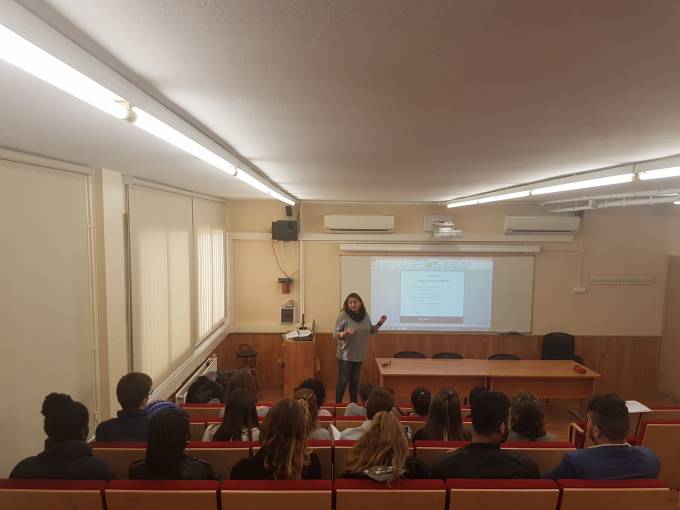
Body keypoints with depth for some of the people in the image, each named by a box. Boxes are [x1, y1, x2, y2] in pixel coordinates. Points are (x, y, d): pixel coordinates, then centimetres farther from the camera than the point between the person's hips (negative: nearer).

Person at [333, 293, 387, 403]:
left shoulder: (365, 315, 3)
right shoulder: (343, 315, -13)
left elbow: (370, 331, 16)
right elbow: (335, 334, -13)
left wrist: (380, 323, 3)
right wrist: (344, 333, -32)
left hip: (359, 355, 5)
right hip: (345, 355, -5)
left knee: (355, 381, 15)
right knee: (343, 382, -1)